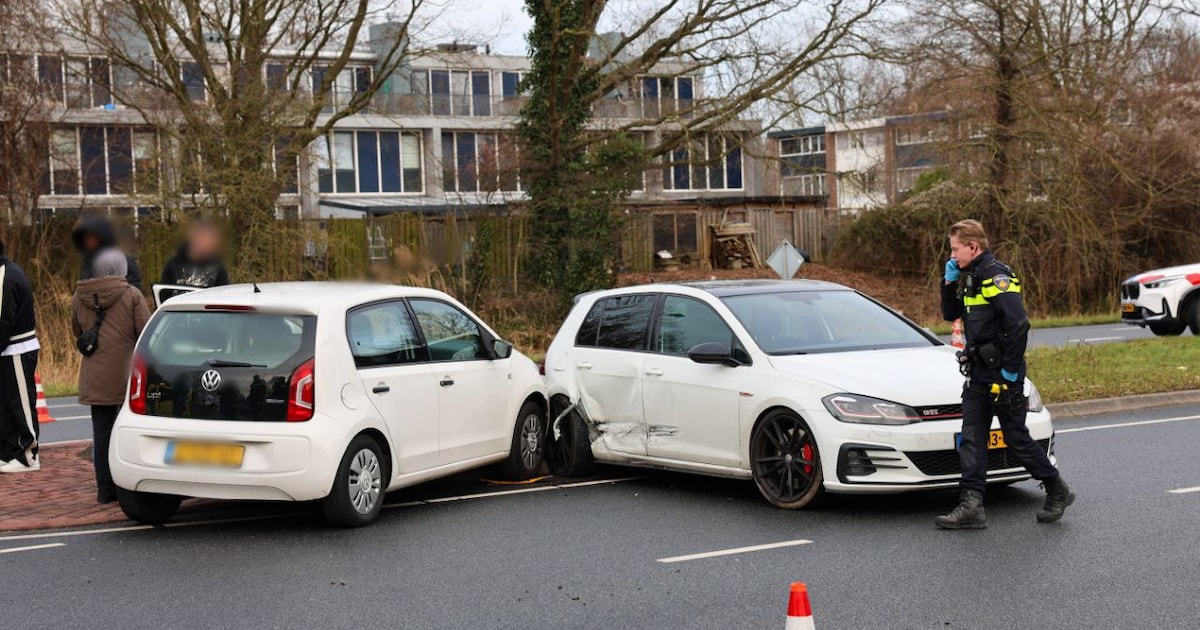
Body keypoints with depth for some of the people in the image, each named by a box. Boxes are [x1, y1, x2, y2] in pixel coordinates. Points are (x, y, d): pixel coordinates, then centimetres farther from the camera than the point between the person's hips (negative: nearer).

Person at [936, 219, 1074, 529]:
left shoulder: (996, 276, -16)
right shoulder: (971, 277, 13)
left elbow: (1019, 324, -23)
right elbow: (950, 314, 23)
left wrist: (1009, 371, -21)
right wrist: (950, 282, 7)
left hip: (1003, 374, -9)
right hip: (979, 374, 9)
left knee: (1016, 438, 1)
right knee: (971, 438, 2)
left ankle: (1057, 491, 19)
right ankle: (971, 506, 0)